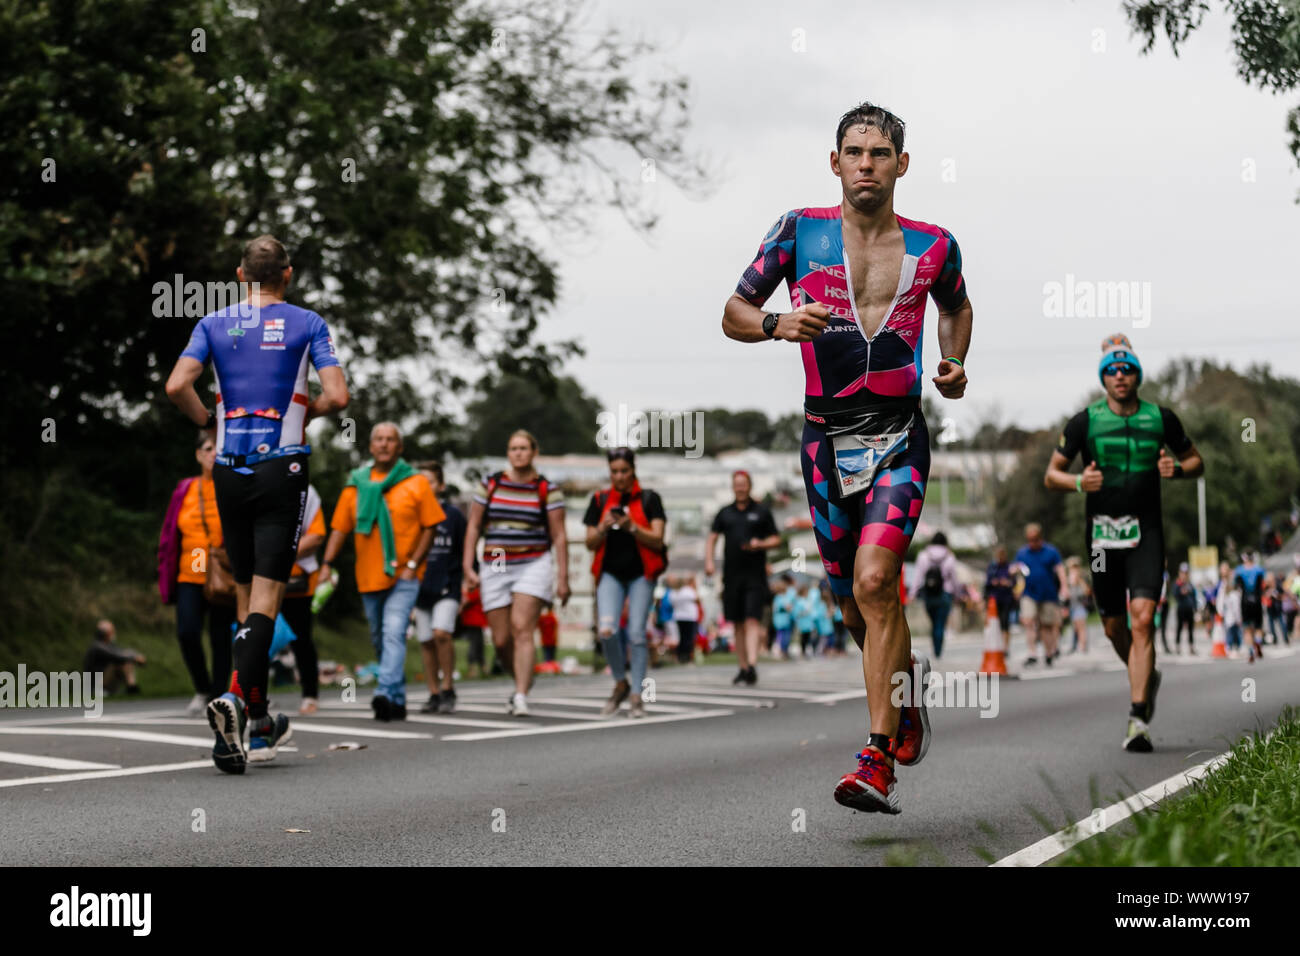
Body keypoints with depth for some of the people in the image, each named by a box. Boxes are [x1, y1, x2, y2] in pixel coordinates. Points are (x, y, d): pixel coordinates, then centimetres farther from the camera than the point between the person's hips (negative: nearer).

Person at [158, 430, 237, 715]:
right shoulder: (185, 491, 8)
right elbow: (169, 536, 12)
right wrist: (165, 576, 8)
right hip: (190, 577, 2)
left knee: (221, 639, 0)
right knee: (187, 633, -13)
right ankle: (202, 690, 9)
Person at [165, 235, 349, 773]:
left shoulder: (214, 325, 6)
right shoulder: (307, 324, 1)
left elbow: (177, 386, -7)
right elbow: (337, 396, -10)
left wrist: (207, 420, 11)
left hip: (230, 470, 3)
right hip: (283, 466, -3)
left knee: (246, 592, 12)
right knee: (267, 594, -5)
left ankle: (259, 722, 17)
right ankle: (234, 697, -27)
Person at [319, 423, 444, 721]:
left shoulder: (416, 483, 1)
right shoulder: (356, 484, 8)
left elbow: (430, 527, 1)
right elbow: (340, 529, 8)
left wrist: (412, 564, -9)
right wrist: (327, 565, -3)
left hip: (403, 576, -4)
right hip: (369, 576, 4)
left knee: (394, 632, -19)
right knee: (380, 638, 11)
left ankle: (387, 693, -29)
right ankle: (397, 699, 24)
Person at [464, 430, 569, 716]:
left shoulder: (547, 490, 1)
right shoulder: (490, 485, 7)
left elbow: (559, 536, 1)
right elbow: (473, 527, 10)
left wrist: (563, 577, -3)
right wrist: (468, 567, 2)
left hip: (534, 566, -3)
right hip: (496, 568, 3)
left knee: (522, 629, -18)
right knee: (501, 641, 2)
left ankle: (521, 697, -21)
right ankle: (523, 679, 29)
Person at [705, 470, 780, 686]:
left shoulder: (761, 512, 7)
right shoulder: (725, 513, 14)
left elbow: (776, 539, 8)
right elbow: (711, 539, 11)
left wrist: (761, 544, -13)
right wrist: (709, 561, -5)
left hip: (755, 575, -3)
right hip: (732, 575, 3)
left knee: (752, 620, -15)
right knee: (738, 624, 7)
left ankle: (752, 666, -24)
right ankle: (743, 668, 14)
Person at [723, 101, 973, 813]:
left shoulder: (933, 246, 3)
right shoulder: (798, 231, 0)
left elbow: (956, 307, 24)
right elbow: (734, 313, 4)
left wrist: (955, 366, 4)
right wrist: (778, 324, -17)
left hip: (899, 439, -2)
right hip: (825, 440, 2)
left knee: (873, 582, -20)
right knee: (858, 609, 9)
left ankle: (877, 763, -18)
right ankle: (908, 678, 44)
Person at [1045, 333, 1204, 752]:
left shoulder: (1161, 418, 4)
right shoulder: (1084, 422, 1)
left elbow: (1196, 461, 16)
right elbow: (1051, 474, 6)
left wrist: (1177, 469, -7)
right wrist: (1079, 482, -15)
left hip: (1146, 533, -1)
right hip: (1101, 533, 1)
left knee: (1142, 621, -16)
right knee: (1114, 627, 9)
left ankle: (1138, 721, -18)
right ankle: (1147, 679, 41)